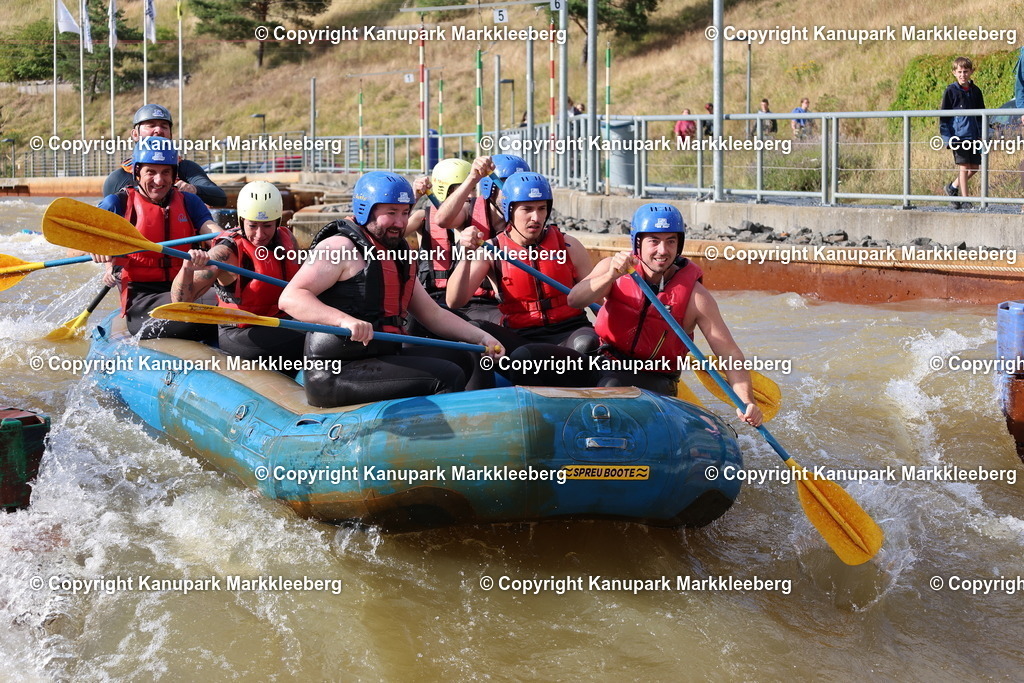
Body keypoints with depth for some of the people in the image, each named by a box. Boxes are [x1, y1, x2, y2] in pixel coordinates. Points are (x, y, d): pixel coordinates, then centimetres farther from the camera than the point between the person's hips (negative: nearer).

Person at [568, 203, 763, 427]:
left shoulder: (695, 296, -10)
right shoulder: (613, 267, -3)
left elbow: (731, 354, -12)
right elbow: (574, 300, -19)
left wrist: (747, 402, -27)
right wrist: (611, 277, -37)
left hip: (655, 381, -3)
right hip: (603, 364, 3)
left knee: (612, 386, -33)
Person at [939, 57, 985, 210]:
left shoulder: (975, 91, 11)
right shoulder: (951, 91, -2)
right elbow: (943, 116, -2)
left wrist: (981, 134, 9)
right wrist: (947, 137, -9)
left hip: (974, 135, 5)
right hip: (958, 135, -5)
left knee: (974, 167, 5)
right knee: (964, 167, -7)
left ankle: (953, 187, 25)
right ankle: (964, 199, -1)